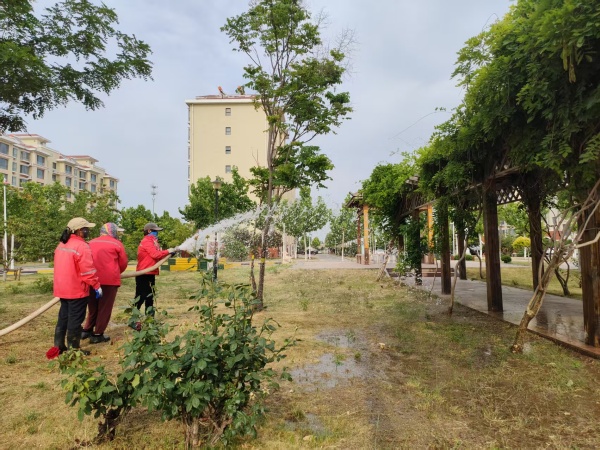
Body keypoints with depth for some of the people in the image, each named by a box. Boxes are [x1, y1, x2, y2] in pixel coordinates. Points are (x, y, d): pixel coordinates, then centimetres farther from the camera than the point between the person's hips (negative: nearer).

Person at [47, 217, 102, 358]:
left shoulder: (62, 245, 10)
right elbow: (88, 270, -21)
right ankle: (74, 349, 9)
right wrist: (97, 285, -13)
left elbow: (64, 267, 17)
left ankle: (58, 346, 24)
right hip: (77, 290, -9)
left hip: (62, 288, 9)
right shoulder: (81, 246, -19)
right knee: (75, 320, 1)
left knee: (63, 317, 17)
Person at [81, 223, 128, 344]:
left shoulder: (91, 243, 13)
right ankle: (97, 335, 10)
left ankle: (87, 330, 26)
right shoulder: (117, 244, 0)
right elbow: (123, 263, 5)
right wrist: (116, 274, 24)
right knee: (105, 308, 5)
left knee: (93, 307, 21)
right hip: (110, 280, -5)